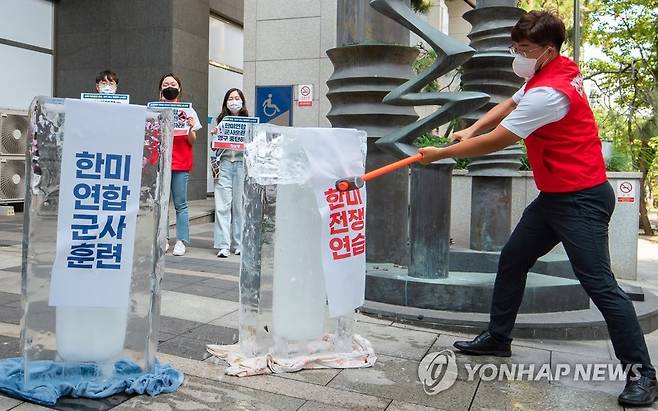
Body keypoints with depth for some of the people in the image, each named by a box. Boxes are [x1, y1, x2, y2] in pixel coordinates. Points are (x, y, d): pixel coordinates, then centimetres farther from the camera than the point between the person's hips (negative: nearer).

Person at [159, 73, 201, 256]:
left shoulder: (187, 111, 8)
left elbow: (192, 141, 7)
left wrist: (191, 128, -12)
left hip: (181, 164, -1)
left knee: (180, 204, -2)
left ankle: (181, 241, 2)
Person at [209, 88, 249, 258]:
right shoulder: (221, 121, 13)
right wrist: (214, 136, -4)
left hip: (241, 163, -1)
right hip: (224, 163, 1)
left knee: (240, 205, 2)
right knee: (222, 205, -6)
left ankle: (239, 244, 12)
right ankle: (223, 246, -5)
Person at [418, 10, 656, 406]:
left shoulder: (549, 92, -23)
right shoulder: (554, 71, 7)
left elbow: (495, 142, -19)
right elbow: (511, 104, 21)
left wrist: (442, 153, -7)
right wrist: (471, 128, 6)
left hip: (581, 199, -10)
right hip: (554, 196, 10)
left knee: (599, 283, -9)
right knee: (513, 259, 13)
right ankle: (498, 338, 26)